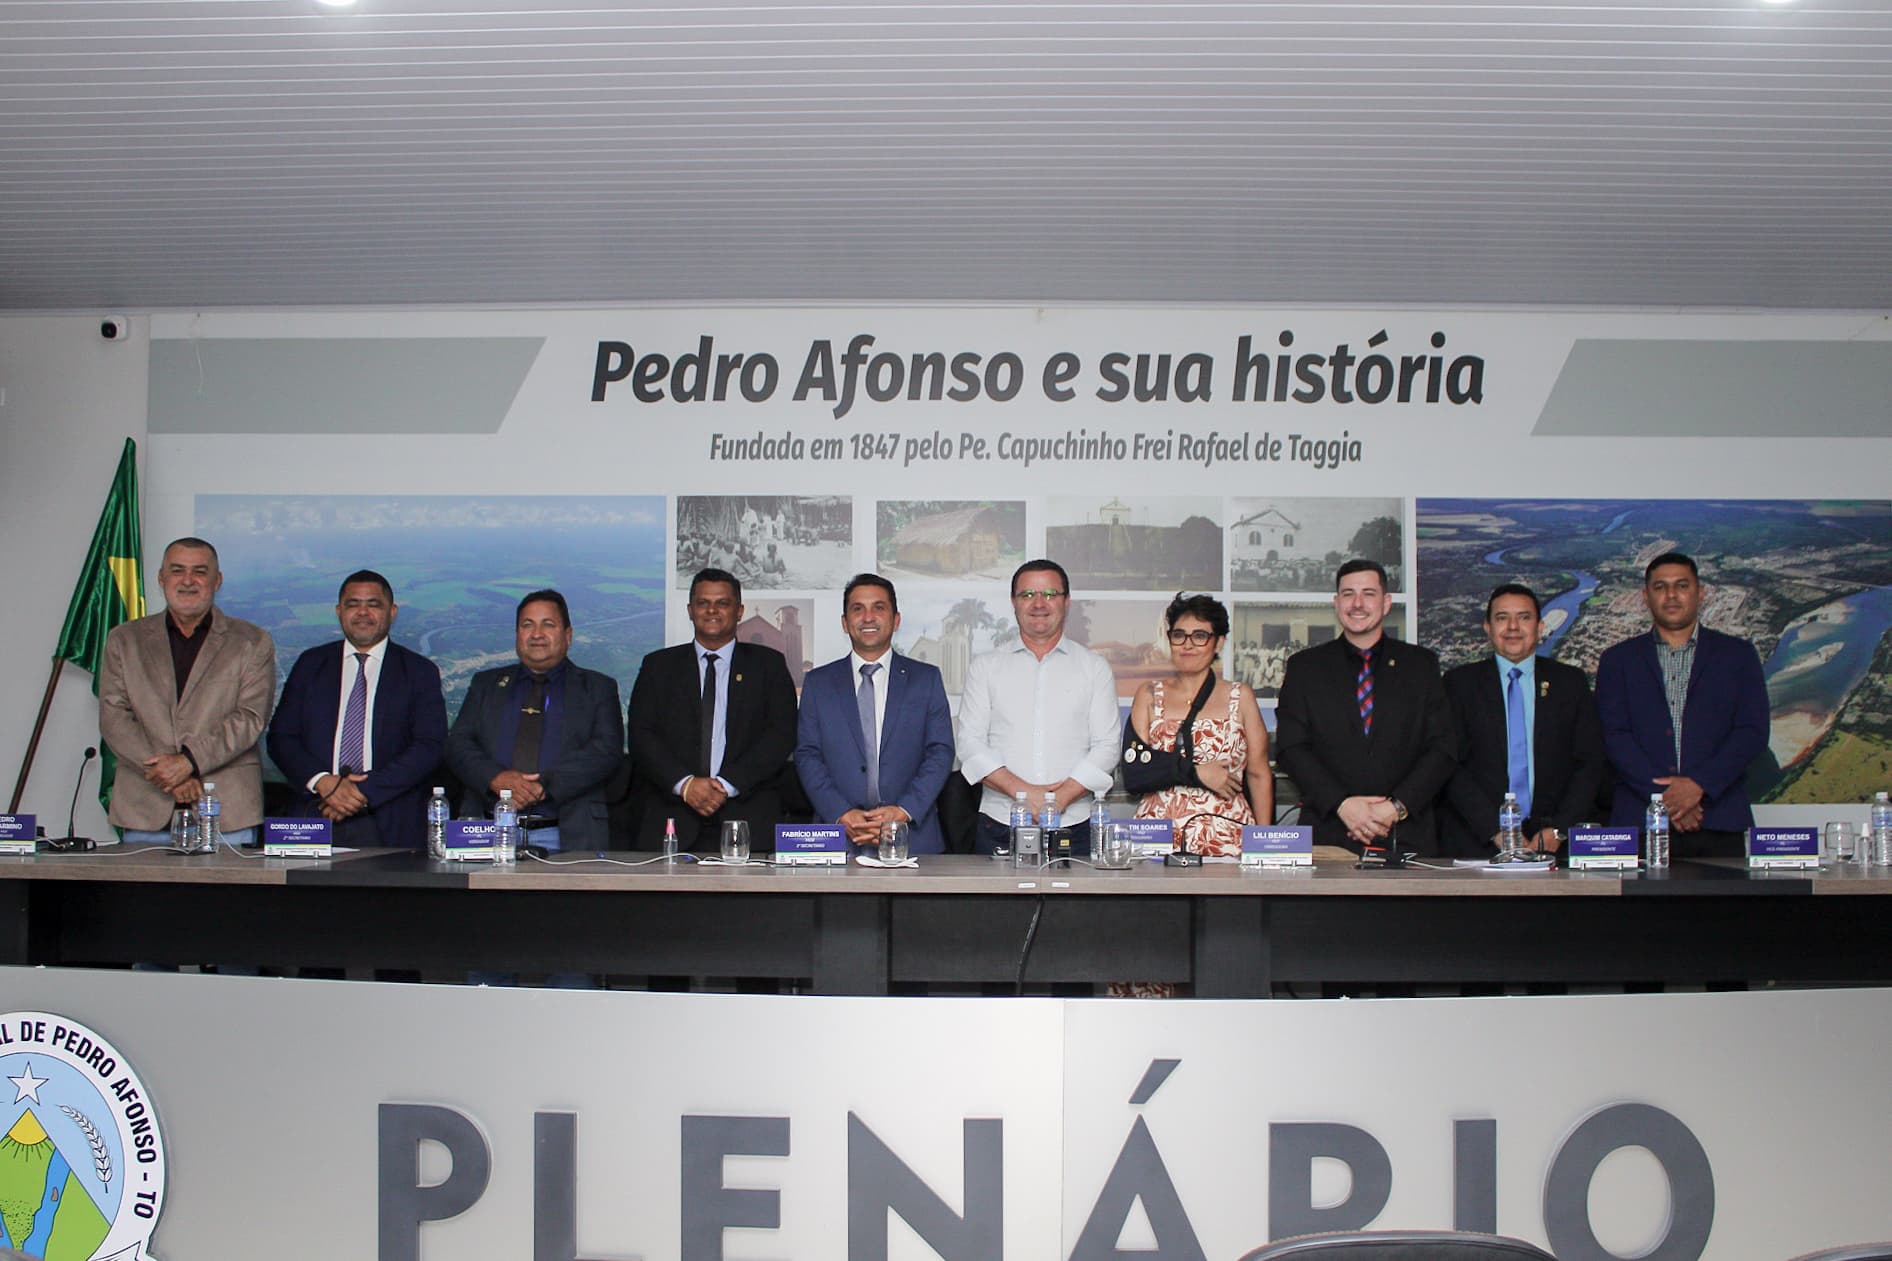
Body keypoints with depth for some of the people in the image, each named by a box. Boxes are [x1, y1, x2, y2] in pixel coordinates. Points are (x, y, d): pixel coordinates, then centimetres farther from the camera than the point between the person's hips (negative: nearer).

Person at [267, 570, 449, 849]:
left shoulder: (420, 672, 7)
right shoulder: (310, 664, 15)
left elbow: (430, 747, -3)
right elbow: (281, 737, 9)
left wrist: (365, 790, -12)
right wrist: (322, 781, -8)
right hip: (317, 818, 2)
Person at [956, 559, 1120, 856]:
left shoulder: (1095, 668, 10)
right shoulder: (985, 667, 11)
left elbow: (1107, 746, 3)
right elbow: (970, 743, 2)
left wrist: (1062, 796, -11)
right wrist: (1023, 791, -11)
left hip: (1073, 825, 0)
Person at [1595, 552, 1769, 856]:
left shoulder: (1738, 655, 13)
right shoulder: (1618, 660, 12)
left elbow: (1753, 732, 3)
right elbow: (1614, 736, 2)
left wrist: (1699, 785, -10)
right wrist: (1662, 795, -11)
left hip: (1720, 822, 0)